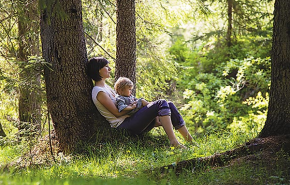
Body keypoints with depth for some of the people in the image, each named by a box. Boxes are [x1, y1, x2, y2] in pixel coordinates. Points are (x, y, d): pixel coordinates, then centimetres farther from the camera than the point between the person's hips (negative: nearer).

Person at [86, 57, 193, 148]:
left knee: (169, 106, -2)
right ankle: (173, 142, -30)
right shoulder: (99, 92, -11)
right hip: (123, 125, -10)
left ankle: (190, 140, -6)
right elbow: (117, 113, -13)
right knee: (161, 104, -22)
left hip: (129, 121, 10)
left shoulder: (105, 87, 20)